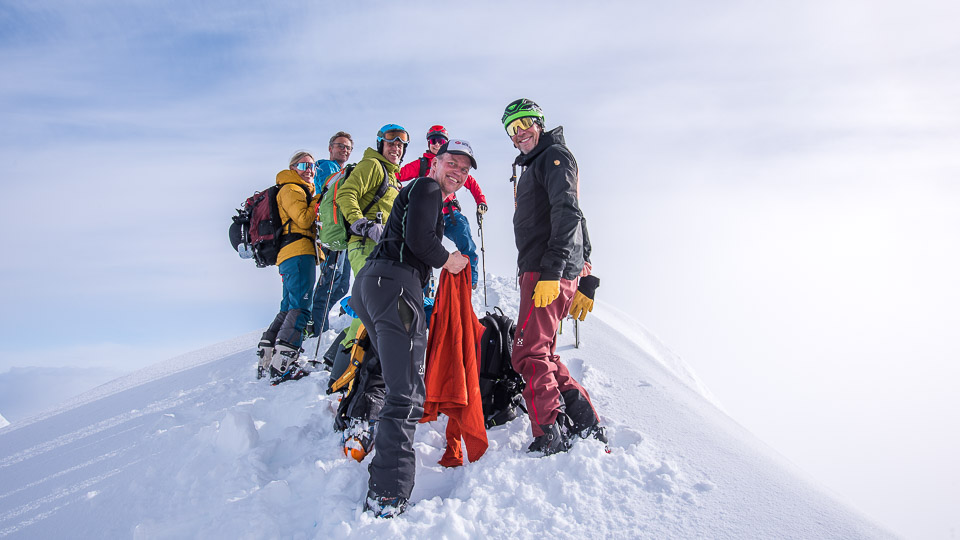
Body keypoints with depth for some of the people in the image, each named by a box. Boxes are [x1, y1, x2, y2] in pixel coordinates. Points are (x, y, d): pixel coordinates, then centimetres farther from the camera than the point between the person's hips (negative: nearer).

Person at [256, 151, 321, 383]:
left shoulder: (303, 191, 30)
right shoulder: (291, 189, -1)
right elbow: (303, 220, -14)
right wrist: (320, 201, -6)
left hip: (290, 256, 11)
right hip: (299, 252, -11)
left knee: (289, 307, 12)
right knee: (301, 307, -17)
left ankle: (265, 359, 15)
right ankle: (282, 365, -23)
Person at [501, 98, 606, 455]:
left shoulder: (554, 155, -1)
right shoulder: (533, 167, 28)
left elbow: (567, 213, -16)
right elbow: (577, 224, 27)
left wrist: (551, 271, -25)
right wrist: (584, 282, 22)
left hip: (550, 275, -10)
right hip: (540, 274, 10)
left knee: (529, 354, -12)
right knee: (541, 355, 10)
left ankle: (551, 441, -11)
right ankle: (585, 425, 8)